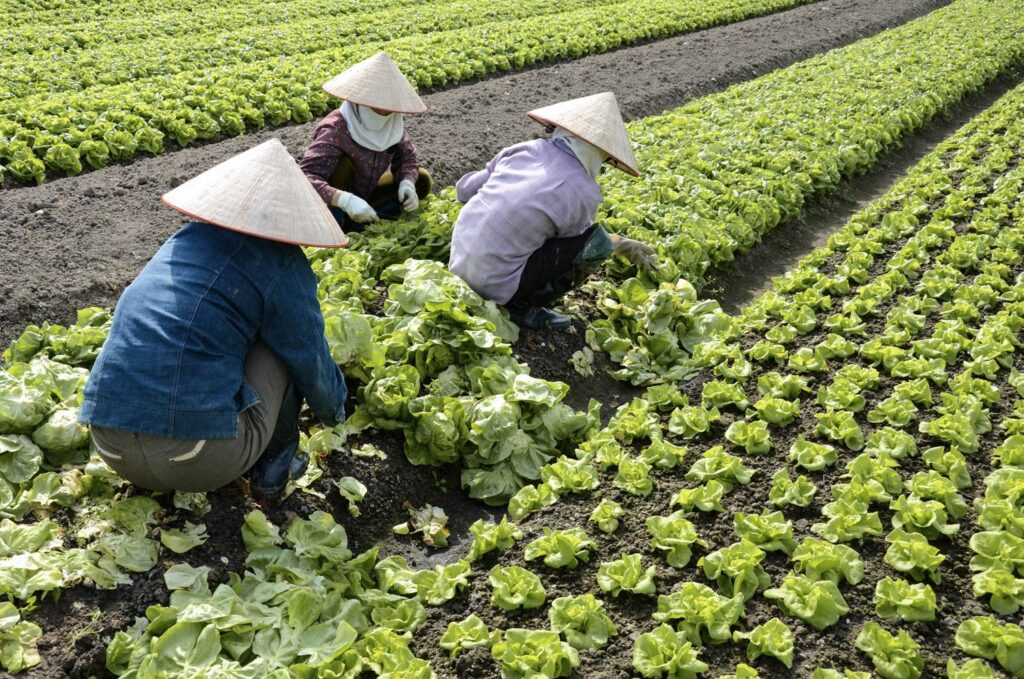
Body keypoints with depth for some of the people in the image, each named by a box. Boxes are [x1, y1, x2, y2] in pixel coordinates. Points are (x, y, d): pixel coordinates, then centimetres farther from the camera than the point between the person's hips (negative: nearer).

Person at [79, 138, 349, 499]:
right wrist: (334, 409, 31)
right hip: (202, 456, -6)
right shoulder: (282, 264, -1)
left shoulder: (183, 239, 17)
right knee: (285, 346, 13)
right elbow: (312, 362, 8)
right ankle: (274, 465, 19)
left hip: (111, 445, 6)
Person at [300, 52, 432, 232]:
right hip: (333, 205, -7)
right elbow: (305, 177, -40)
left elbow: (406, 156, 2)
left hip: (365, 195, 7)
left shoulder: (391, 124, -12)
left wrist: (407, 183, -21)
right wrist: (346, 200, -54)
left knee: (421, 180, -3)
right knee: (343, 162, -31)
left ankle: (353, 225, -12)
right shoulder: (335, 131, -30)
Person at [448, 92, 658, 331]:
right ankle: (523, 307, 2)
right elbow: (574, 232, 11)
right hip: (493, 284, -6)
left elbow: (464, 189, 9)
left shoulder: (529, 149, 2)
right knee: (597, 241, -2)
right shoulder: (586, 193, -10)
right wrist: (621, 245, 27)